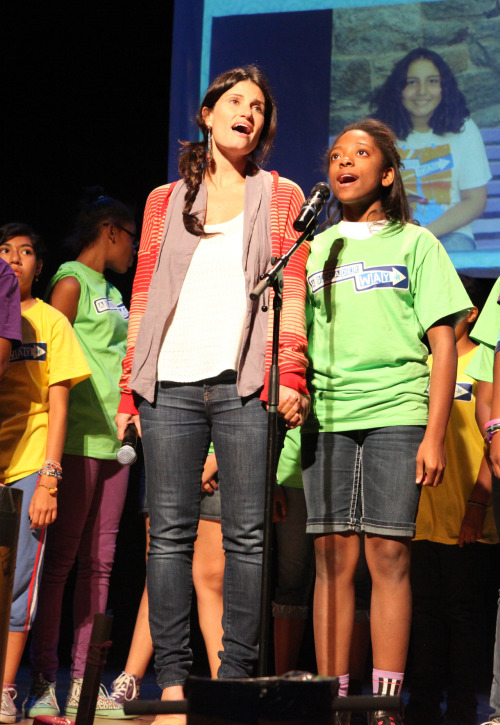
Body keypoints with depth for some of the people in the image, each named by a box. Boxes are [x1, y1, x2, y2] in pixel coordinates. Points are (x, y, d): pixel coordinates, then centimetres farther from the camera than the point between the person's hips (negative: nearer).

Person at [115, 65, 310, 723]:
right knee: (170, 531, -2)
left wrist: (290, 376, -6)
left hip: (244, 383, -1)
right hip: (169, 383, 1)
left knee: (246, 534, -4)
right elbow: (143, 297, 16)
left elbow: (291, 290, 5)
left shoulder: (281, 196, 14)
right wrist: (129, 389, 8)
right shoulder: (165, 201, 18)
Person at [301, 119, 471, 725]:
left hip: (395, 415, -2)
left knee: (387, 555, -7)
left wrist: (434, 435, -5)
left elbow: (443, 345, 4)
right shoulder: (314, 249, 18)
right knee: (333, 558, -2)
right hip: (326, 418, 3)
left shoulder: (414, 243, 9)